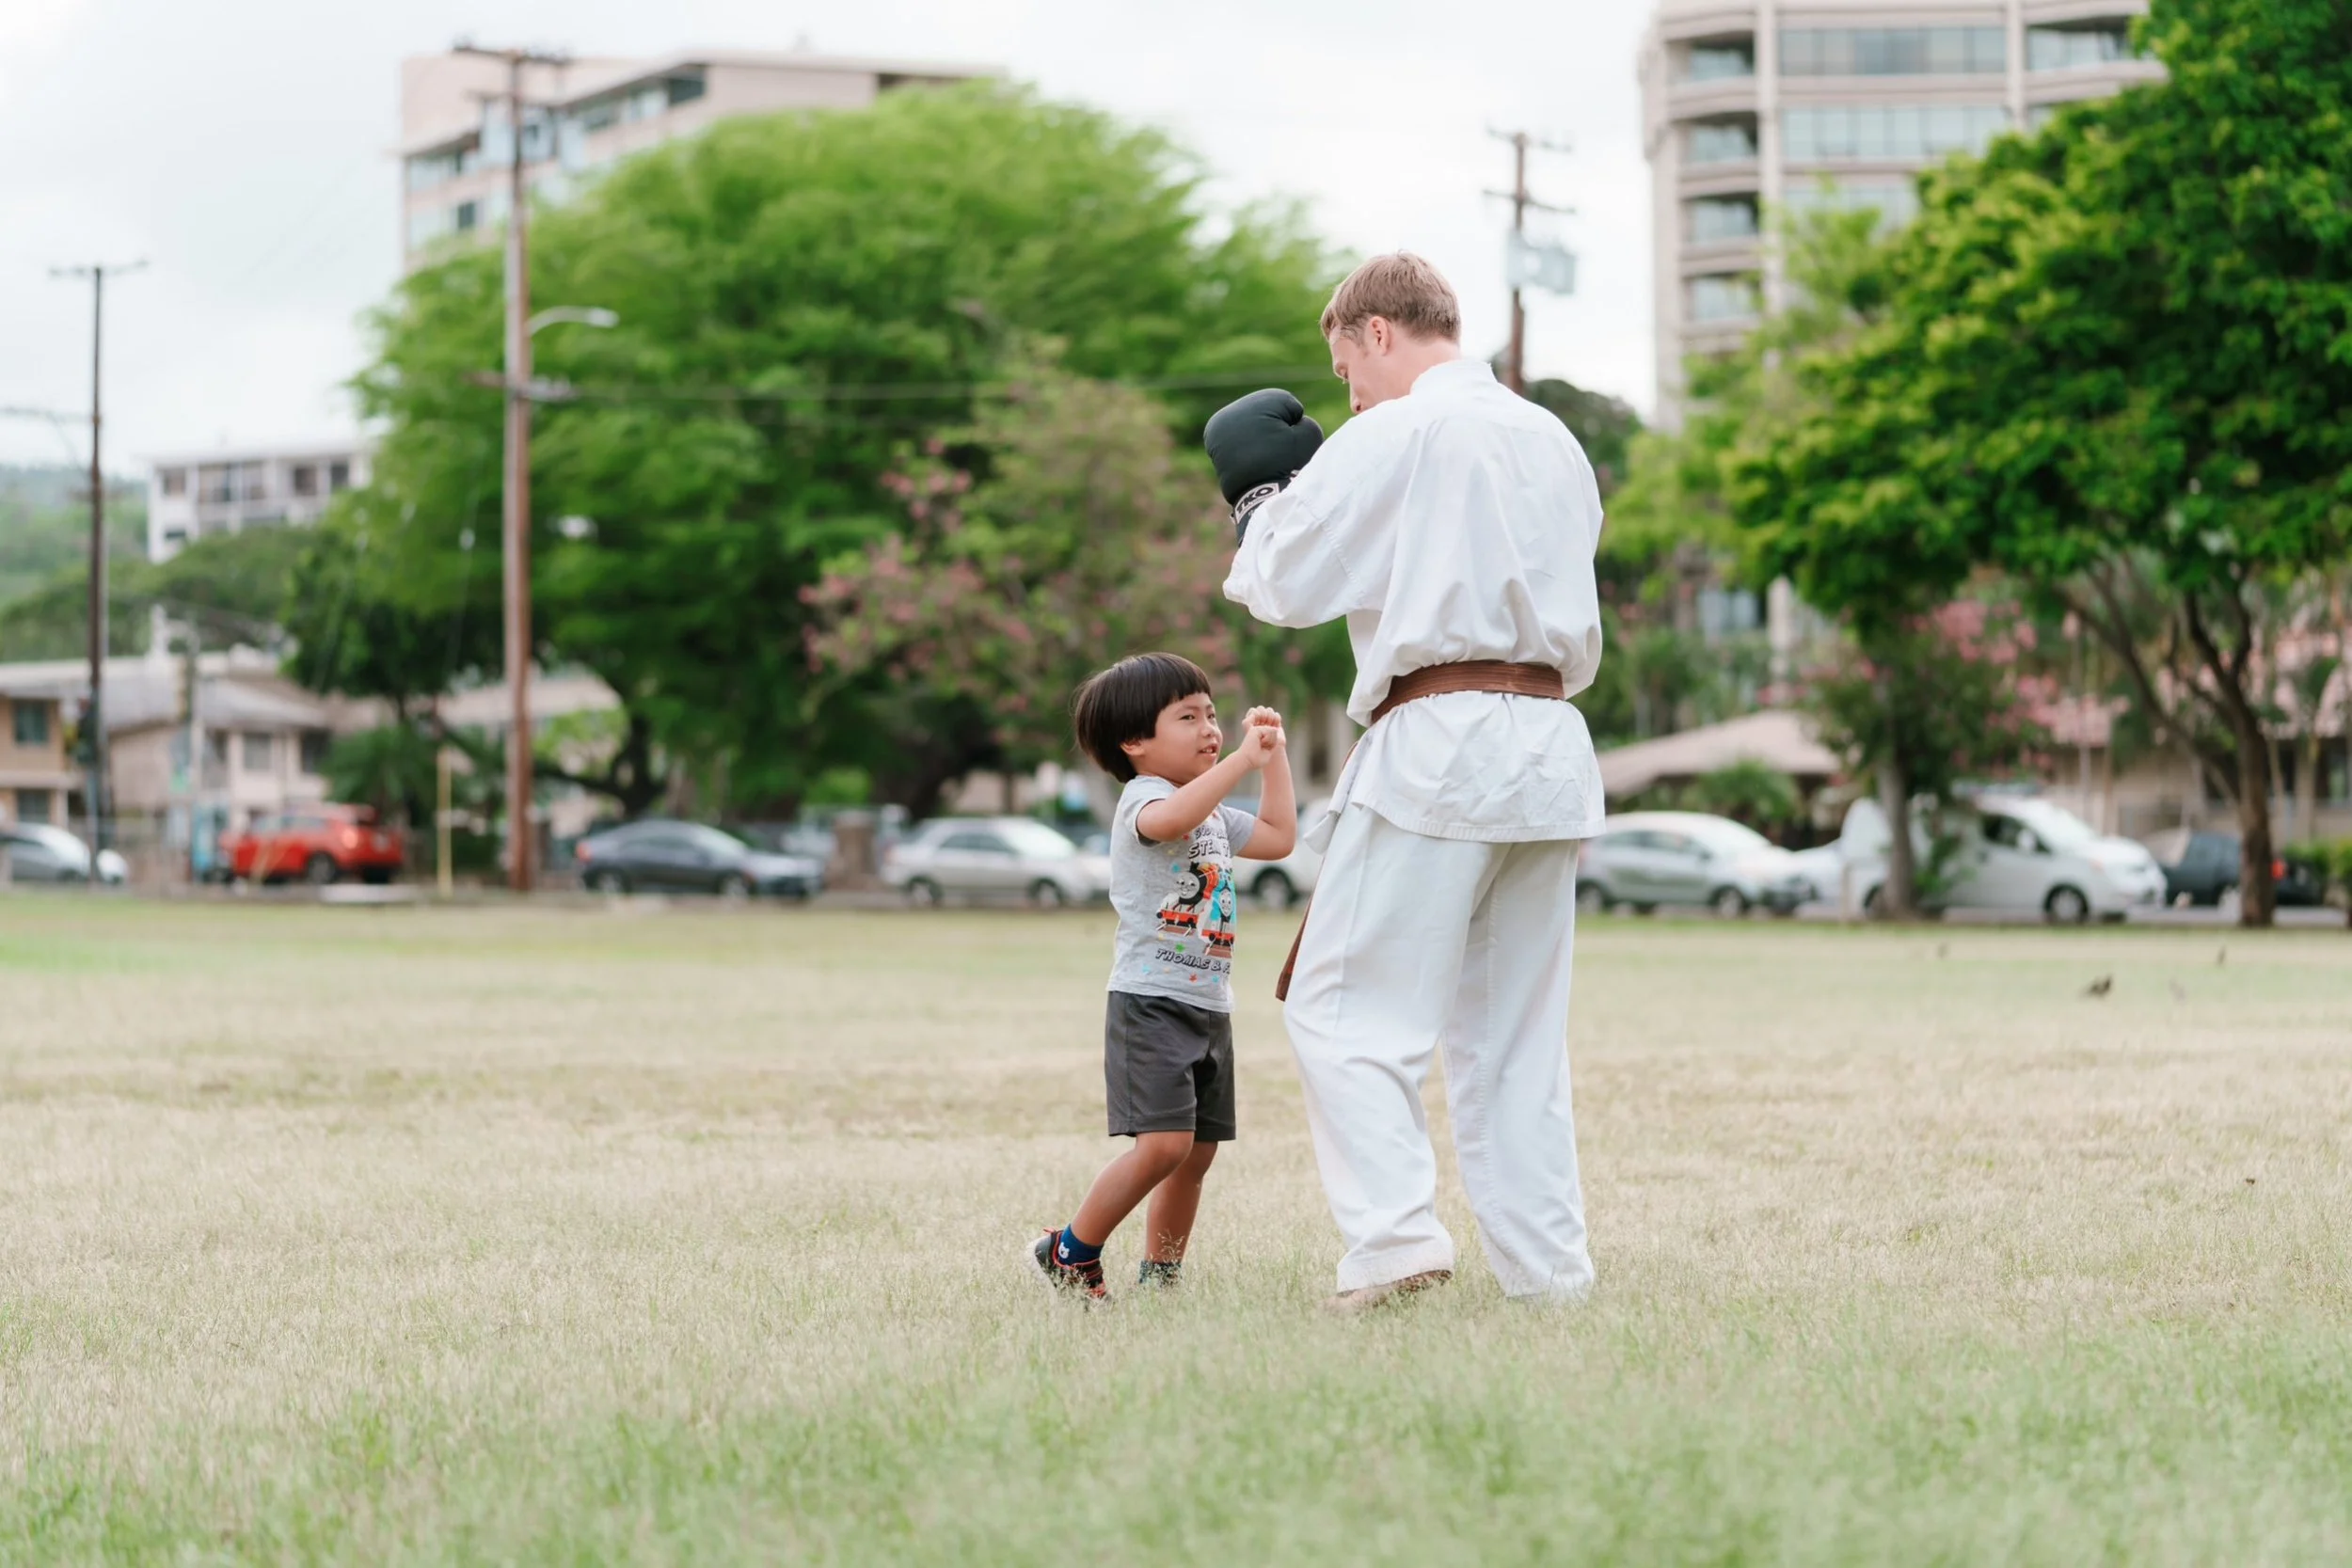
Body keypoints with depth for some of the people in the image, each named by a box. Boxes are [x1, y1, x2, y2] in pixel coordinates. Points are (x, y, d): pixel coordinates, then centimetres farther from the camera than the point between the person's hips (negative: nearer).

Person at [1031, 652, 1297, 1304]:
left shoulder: (1215, 814, 19)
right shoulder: (1143, 796, -11)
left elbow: (1278, 836, 28)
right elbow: (1171, 818, -34)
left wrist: (1274, 756, 22)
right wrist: (1241, 760, -37)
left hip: (1210, 1010, 9)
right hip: (1150, 1004, -9)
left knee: (1197, 1152, 8)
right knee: (1164, 1142, -19)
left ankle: (1159, 1275, 20)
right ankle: (1070, 1253, -4)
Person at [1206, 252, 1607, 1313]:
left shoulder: (1393, 437, -6)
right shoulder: (1555, 442, 17)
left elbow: (1283, 585, -4)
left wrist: (1265, 497, 15)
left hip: (1438, 740, -7)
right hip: (1551, 747, 7)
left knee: (1343, 1009, -3)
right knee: (1514, 1031, 11)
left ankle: (1394, 1236, -17)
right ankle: (1548, 1271, 9)